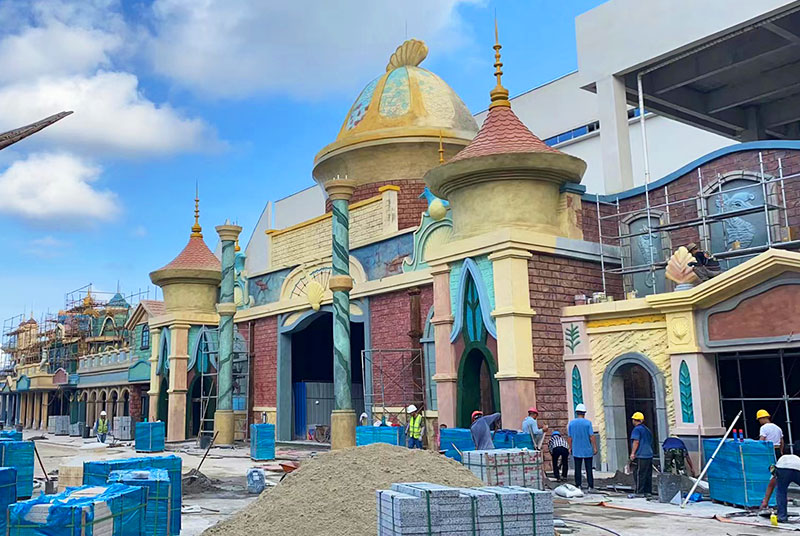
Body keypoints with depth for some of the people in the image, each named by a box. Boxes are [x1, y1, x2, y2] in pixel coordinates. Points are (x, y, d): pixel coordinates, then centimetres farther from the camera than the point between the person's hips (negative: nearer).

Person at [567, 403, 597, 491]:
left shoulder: (571, 423, 1)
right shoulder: (588, 422, -7)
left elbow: (569, 437, 3)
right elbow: (592, 436, -9)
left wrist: (570, 447, 13)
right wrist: (595, 448, -3)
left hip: (576, 450, 2)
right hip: (587, 450, -2)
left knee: (577, 468, 5)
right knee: (589, 468, 5)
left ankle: (578, 485, 3)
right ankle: (590, 486, 5)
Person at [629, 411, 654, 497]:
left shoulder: (637, 429, -8)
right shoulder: (647, 430, 19)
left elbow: (636, 442, -17)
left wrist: (633, 453, -16)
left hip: (640, 456, -9)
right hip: (649, 455, 9)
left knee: (639, 475, -6)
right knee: (648, 475, 11)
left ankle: (640, 492, -7)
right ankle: (648, 491, 14)